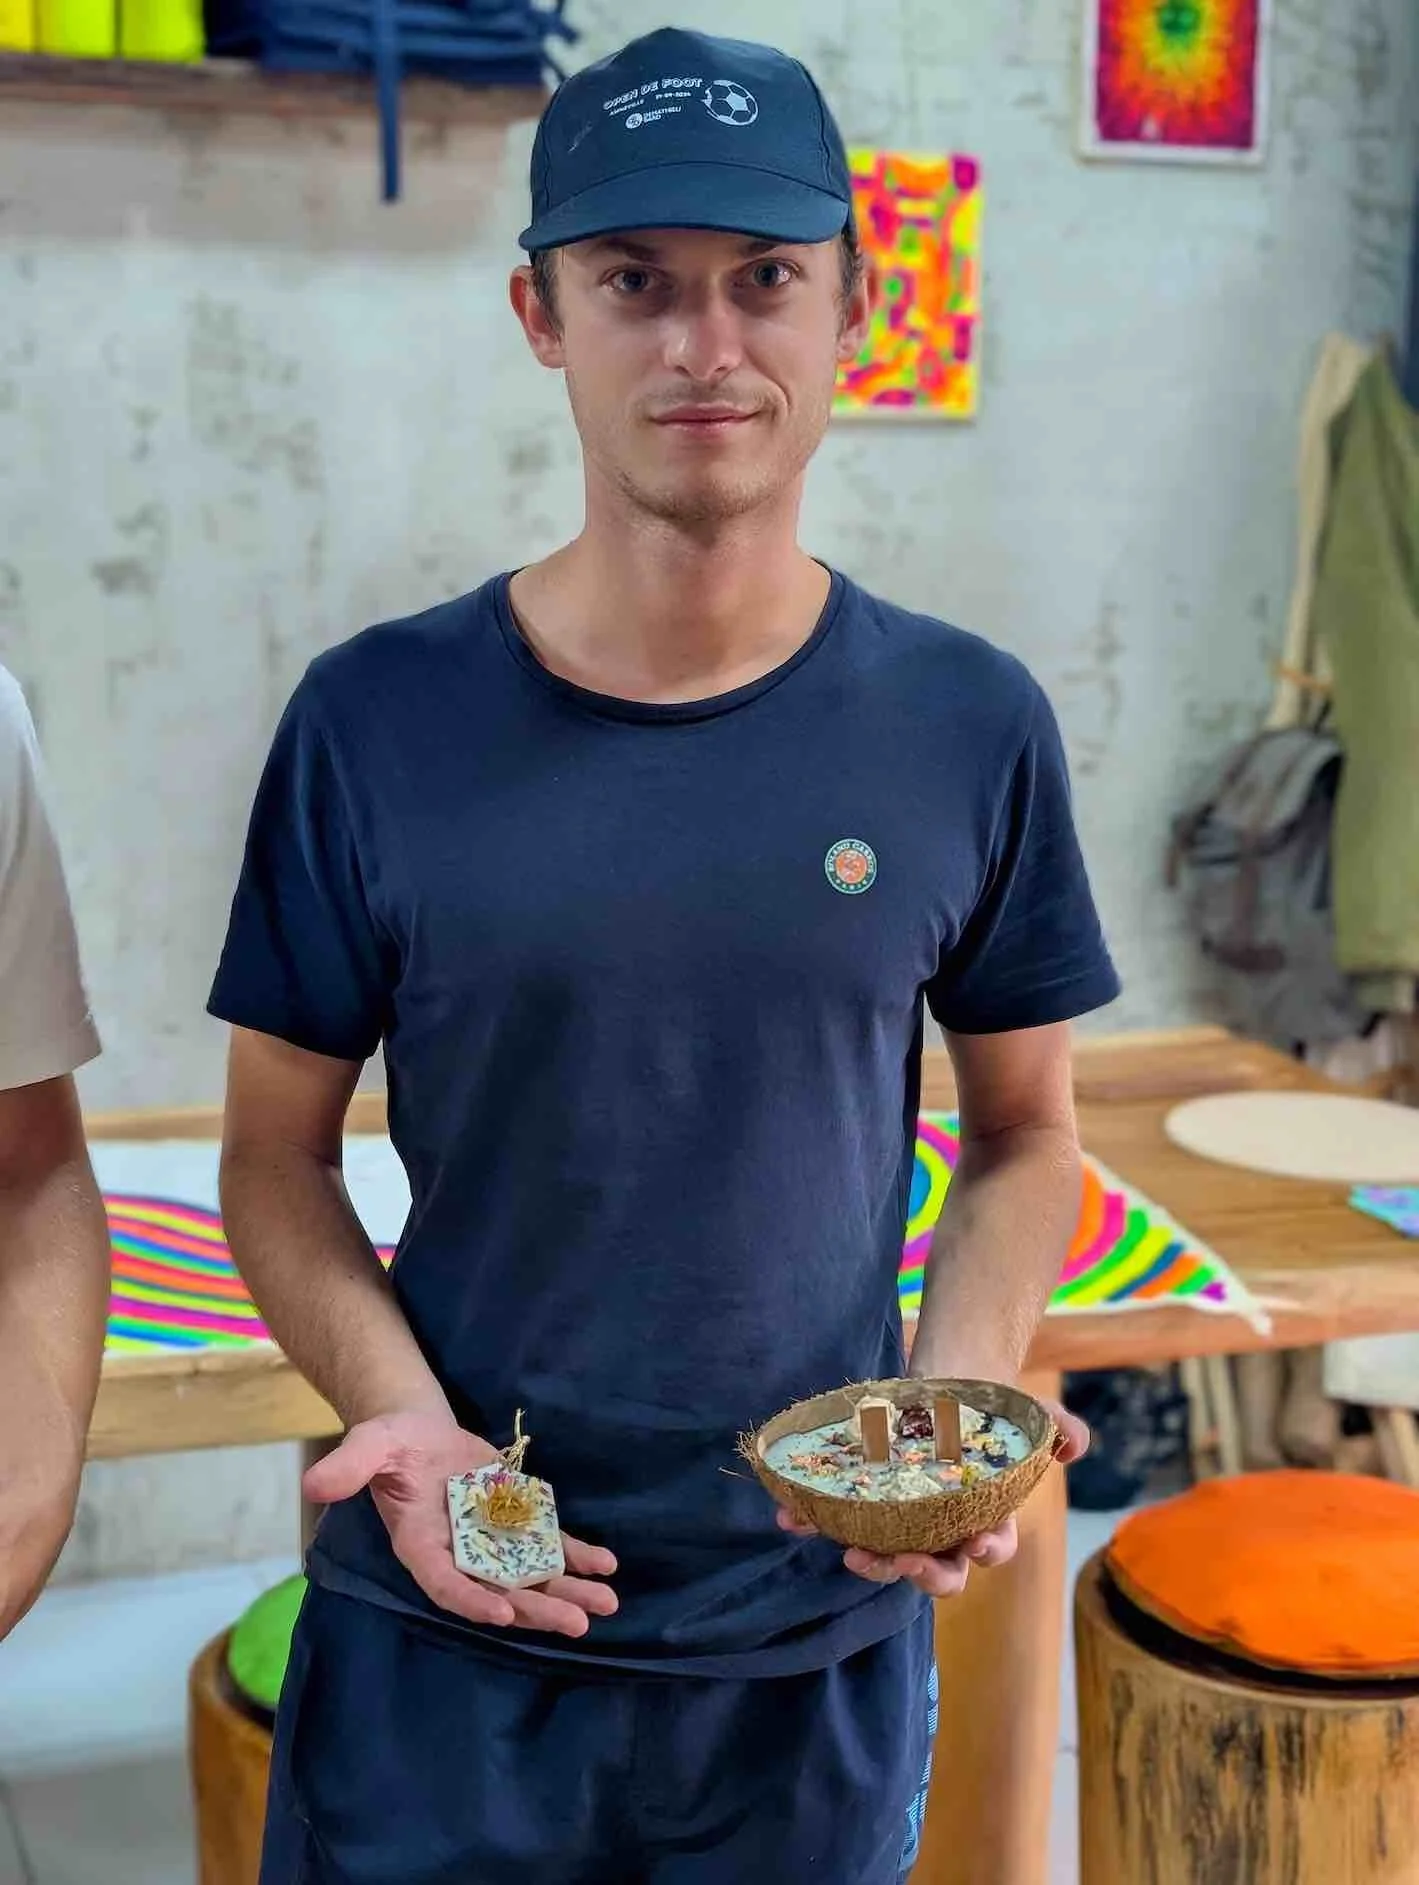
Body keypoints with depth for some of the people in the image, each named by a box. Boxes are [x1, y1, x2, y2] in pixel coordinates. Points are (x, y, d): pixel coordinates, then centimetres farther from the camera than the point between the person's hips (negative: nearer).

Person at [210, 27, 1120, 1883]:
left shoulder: (969, 728, -6)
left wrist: (964, 1393, -13)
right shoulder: (377, 724, -8)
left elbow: (1024, 1136, 4)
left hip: (817, 1650, 1)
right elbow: (276, 1155, -1)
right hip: (440, 1637, 0)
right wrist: (401, 1413, -17)